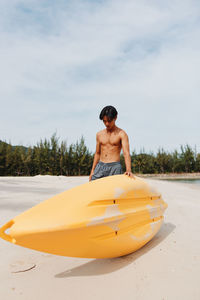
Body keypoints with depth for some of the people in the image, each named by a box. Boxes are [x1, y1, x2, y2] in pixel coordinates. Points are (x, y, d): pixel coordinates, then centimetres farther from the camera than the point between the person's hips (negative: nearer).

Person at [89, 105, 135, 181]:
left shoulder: (121, 134, -3)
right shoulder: (99, 134, 12)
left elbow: (126, 153, -14)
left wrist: (128, 170, -30)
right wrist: (92, 171, 14)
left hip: (114, 167, -4)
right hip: (100, 167, 4)